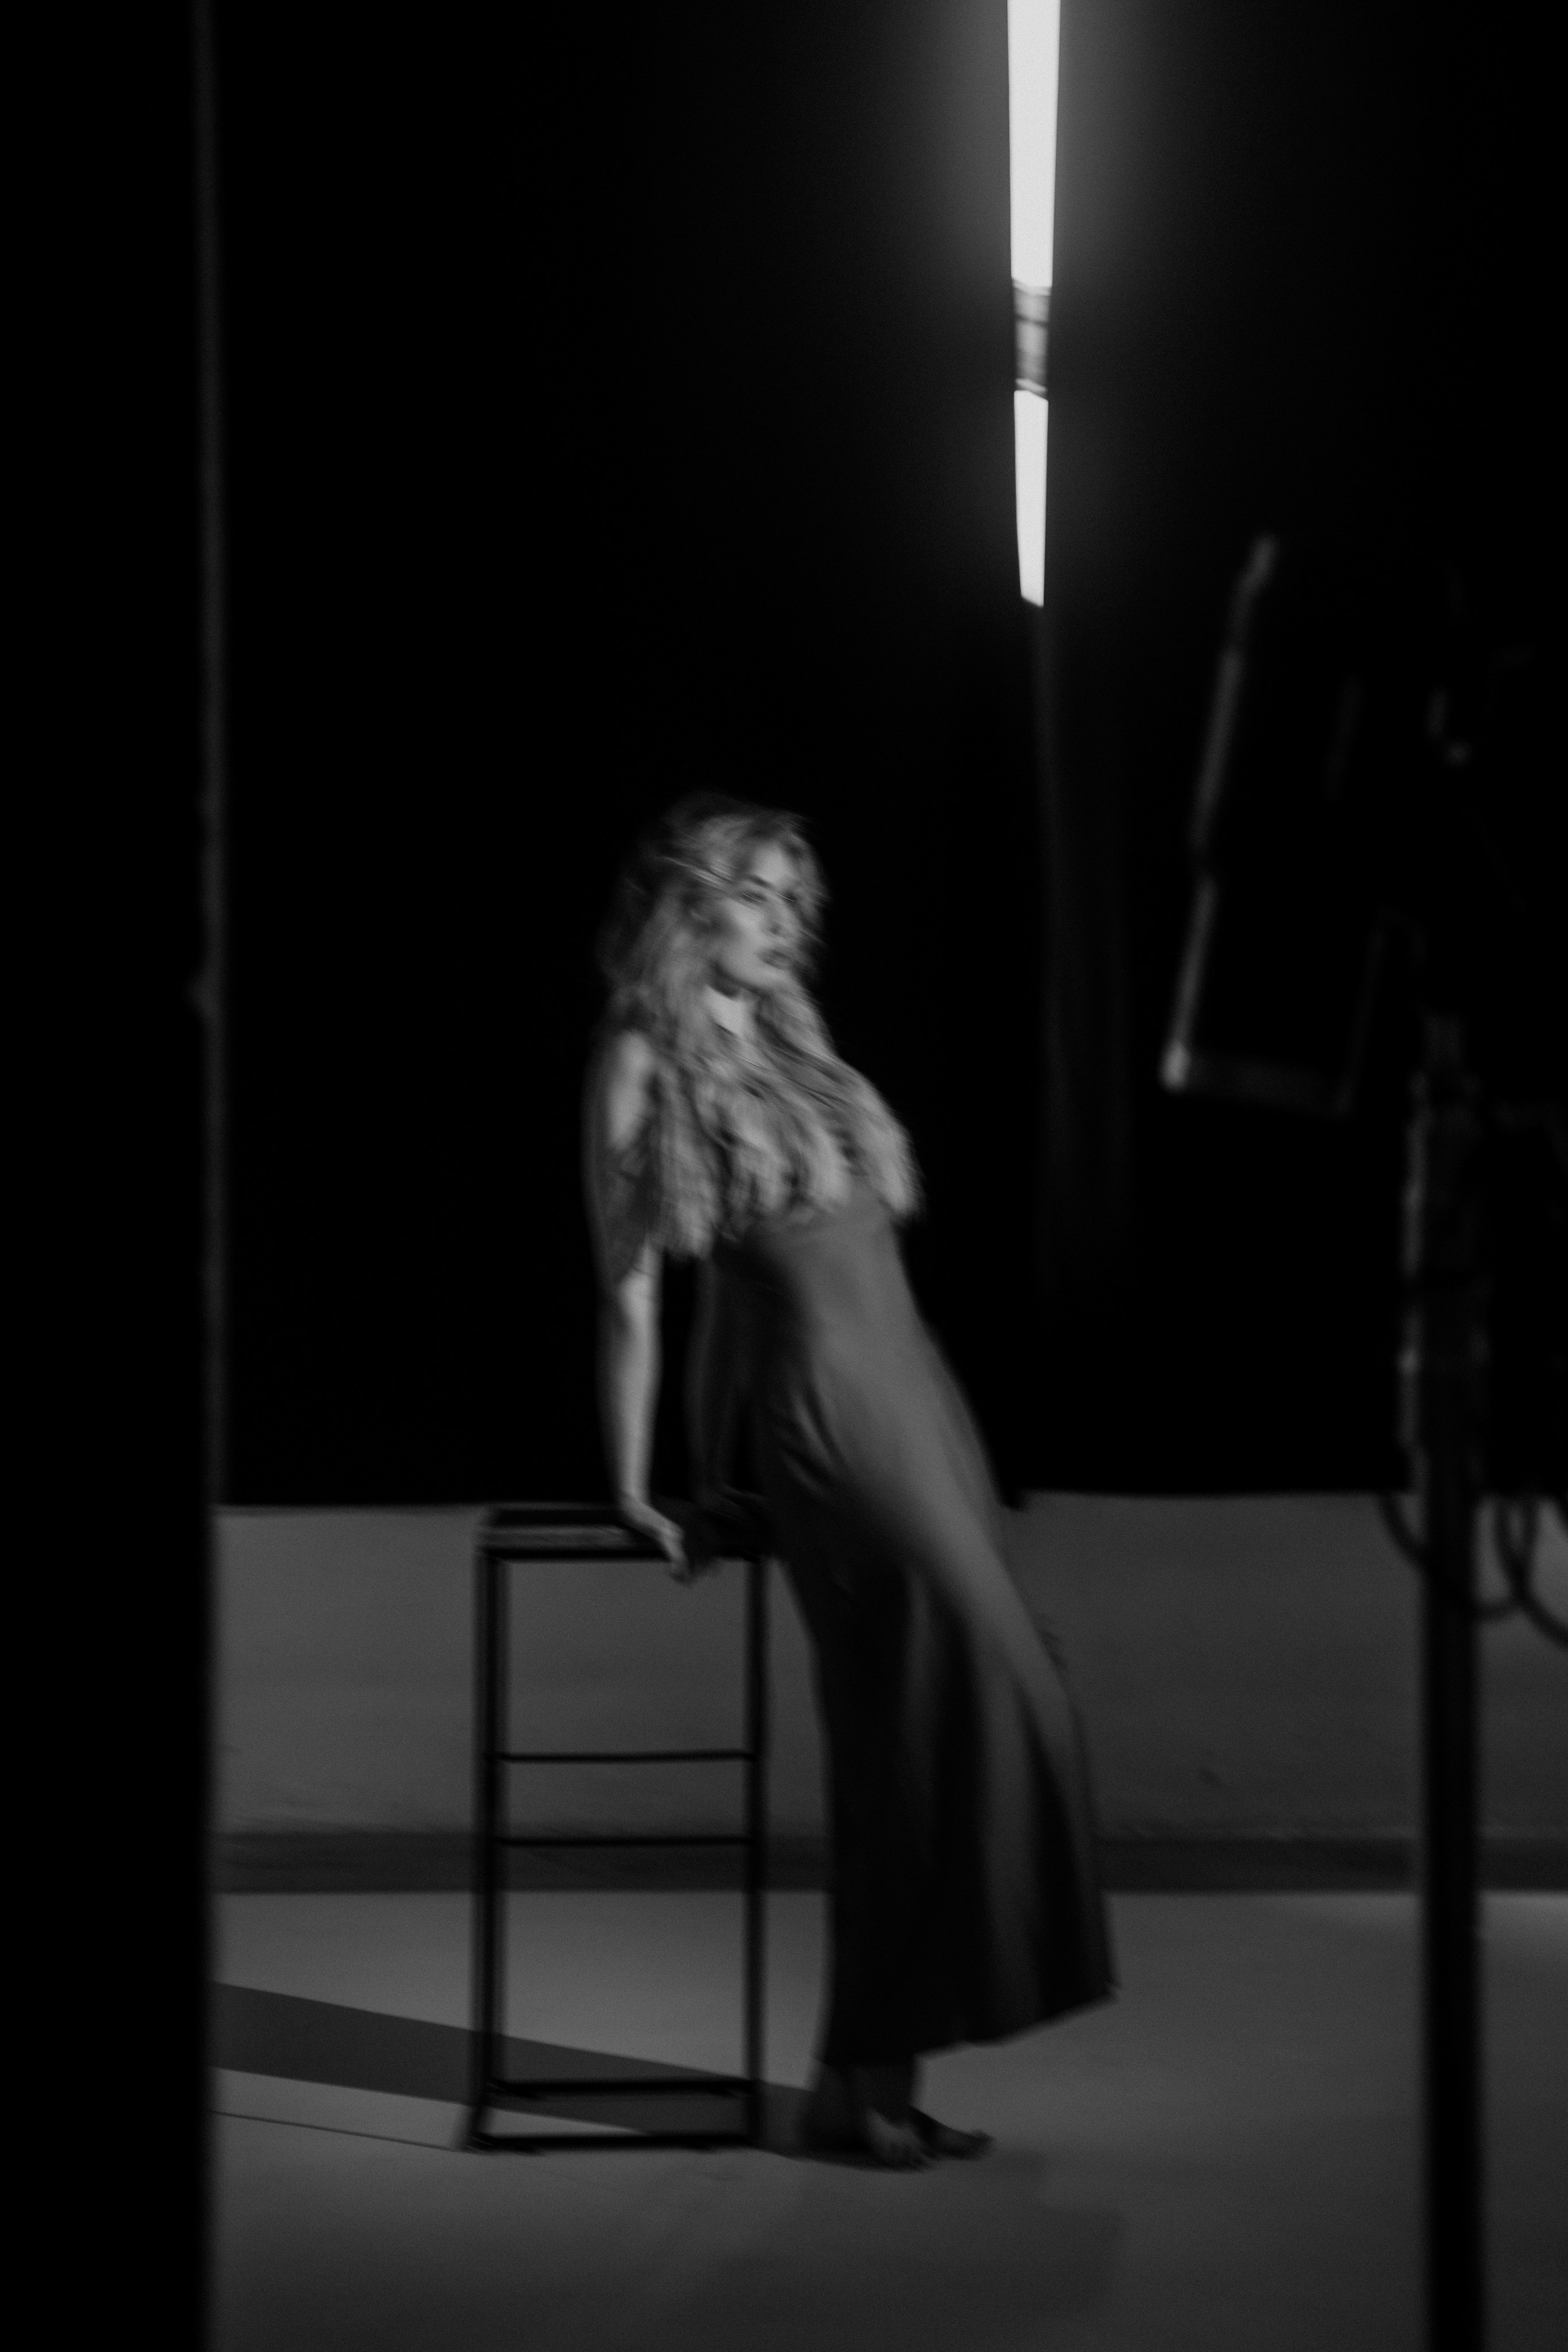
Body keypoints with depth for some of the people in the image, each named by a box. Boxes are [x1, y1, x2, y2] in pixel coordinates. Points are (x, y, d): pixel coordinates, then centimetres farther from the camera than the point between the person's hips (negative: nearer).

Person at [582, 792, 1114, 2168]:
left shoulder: (786, 1042, 19)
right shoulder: (645, 1064, -3)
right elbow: (631, 1291, -6)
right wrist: (634, 1492, -8)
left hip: (909, 1385, 8)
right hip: (813, 1401, -8)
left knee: (923, 1726, 3)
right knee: (972, 1705, -12)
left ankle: (875, 2070, 8)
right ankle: (864, 2073, -6)